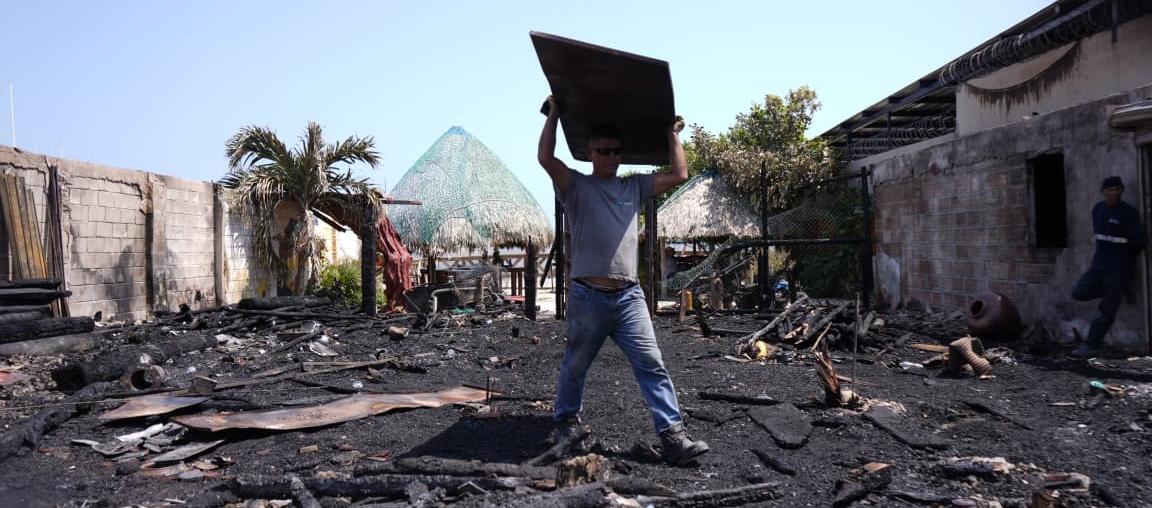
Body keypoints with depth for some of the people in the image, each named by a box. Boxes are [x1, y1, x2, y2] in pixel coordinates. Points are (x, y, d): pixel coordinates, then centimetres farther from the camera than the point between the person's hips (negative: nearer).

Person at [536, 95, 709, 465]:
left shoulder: (635, 187, 16)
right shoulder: (576, 187, 3)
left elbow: (679, 175, 12)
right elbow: (545, 158, -12)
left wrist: (672, 135, 18)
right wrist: (553, 115, -3)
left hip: (629, 296, 3)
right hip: (588, 296, -2)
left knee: (652, 365, -6)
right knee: (575, 367, 13)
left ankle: (673, 437, -7)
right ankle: (566, 424, 34)